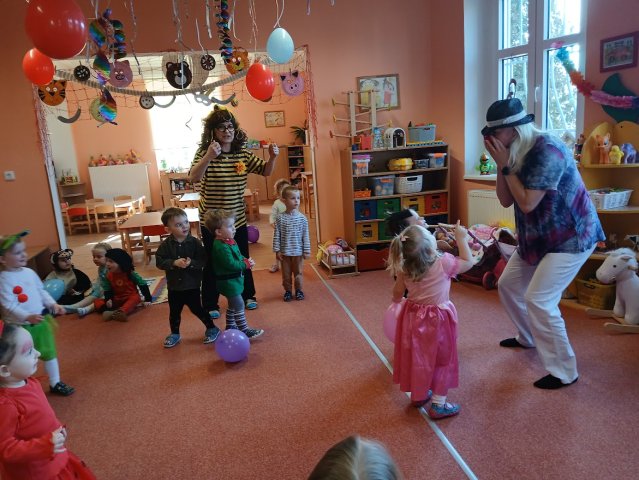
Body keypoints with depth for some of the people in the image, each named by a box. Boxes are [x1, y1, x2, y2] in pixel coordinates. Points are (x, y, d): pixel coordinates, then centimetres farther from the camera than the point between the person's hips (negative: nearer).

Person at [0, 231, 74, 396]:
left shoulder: (29, 272, 2)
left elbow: (42, 291, 12)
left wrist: (53, 304, -1)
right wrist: (28, 317, -35)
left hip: (41, 321, 6)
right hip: (20, 326, -6)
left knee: (49, 353, 15)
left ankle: (55, 383, 30)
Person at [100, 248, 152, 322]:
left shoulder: (130, 273, -14)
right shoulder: (109, 275, -4)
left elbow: (143, 284, -10)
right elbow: (107, 290, 3)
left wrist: (147, 299, -12)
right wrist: (108, 299, -19)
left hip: (131, 297, -4)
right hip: (117, 299, 4)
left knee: (135, 298, -38)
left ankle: (122, 311, -64)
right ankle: (113, 313, -45)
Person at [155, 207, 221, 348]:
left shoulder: (195, 242, -13)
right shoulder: (165, 245, -9)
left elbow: (203, 261, -14)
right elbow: (159, 262, -11)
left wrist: (191, 263, -32)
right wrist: (174, 263, -25)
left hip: (192, 285, -2)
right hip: (174, 286, 3)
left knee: (197, 309, 8)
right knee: (174, 312, 17)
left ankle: (211, 328, 29)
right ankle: (174, 334, 39)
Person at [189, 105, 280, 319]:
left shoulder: (243, 154, 0)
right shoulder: (204, 153, -12)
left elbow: (265, 171, 4)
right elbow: (194, 177, -28)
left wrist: (272, 158, -17)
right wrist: (209, 157, -45)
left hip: (238, 219, 4)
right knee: (212, 263, 8)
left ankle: (247, 295, 36)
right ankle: (210, 304, 23)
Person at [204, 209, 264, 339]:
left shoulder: (229, 241, 5)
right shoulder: (221, 247, -27)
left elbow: (238, 256, 15)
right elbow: (231, 264, -30)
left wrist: (246, 261, -5)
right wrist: (246, 264, -19)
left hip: (233, 280, 10)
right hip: (228, 281, -10)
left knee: (233, 304, 22)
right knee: (239, 305, -2)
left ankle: (230, 327, 37)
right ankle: (245, 331, 7)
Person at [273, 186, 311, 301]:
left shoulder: (302, 218, -6)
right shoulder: (280, 218, -8)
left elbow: (306, 236, -3)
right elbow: (276, 236, -4)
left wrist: (307, 250, -3)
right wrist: (277, 250, -6)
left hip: (298, 251, 0)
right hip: (285, 252, 0)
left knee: (298, 272, 11)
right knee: (286, 273, 12)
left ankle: (299, 290, 28)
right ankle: (288, 291, 27)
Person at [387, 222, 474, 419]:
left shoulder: (405, 269, -11)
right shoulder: (443, 263, -23)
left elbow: (397, 292, 4)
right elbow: (468, 263, -5)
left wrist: (396, 300, 27)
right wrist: (461, 238, 0)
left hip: (413, 317, 4)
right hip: (437, 320, -4)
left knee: (417, 357, 20)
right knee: (442, 360, 12)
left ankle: (418, 394, 38)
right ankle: (438, 405, 16)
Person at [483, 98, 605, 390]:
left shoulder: (548, 150, -24)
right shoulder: (518, 153, 2)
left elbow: (527, 203, -27)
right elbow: (505, 201, 0)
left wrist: (506, 166, -21)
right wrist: (501, 165, -10)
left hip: (571, 237, -9)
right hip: (538, 236, 9)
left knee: (538, 300, -16)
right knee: (508, 284, 16)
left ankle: (564, 372, 0)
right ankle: (528, 338, 40)